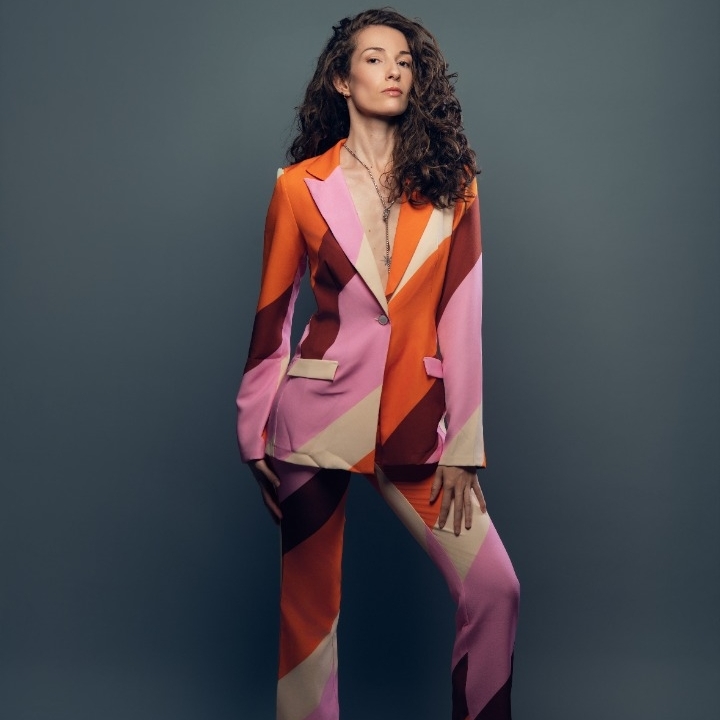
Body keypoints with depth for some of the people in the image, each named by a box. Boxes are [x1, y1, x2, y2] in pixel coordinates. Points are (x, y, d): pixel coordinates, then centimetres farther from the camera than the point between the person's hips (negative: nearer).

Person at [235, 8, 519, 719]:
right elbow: (272, 314, 5)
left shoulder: (450, 182, 4)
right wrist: (253, 436, 4)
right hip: (319, 413, -1)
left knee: (494, 588, -4)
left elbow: (461, 316, 0)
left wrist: (462, 447, -4)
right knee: (308, 601, 8)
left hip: (414, 419, 2)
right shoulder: (300, 185, 0)